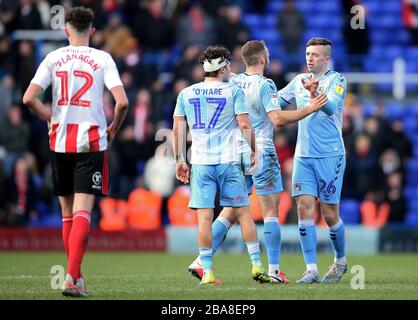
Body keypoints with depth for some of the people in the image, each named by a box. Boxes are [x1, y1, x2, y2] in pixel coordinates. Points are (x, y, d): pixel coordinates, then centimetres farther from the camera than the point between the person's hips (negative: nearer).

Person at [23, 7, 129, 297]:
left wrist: (51, 119, 11)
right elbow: (122, 101, -12)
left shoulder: (53, 58, 4)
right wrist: (113, 129, 5)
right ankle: (73, 276, -20)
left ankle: (75, 275, 19)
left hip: (60, 142, 2)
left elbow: (29, 98, -6)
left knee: (68, 213, 14)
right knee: (82, 211, -7)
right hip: (91, 142, -2)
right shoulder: (102, 59, -2)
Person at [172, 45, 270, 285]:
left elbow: (178, 129, 9)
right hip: (229, 160, -2)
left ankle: (207, 272, -4)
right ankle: (257, 267, 5)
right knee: (243, 212, 5)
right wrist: (254, 151, 4)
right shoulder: (233, 91, 1)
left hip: (200, 163, 2)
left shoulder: (186, 94, 10)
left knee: (205, 216, -2)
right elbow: (245, 124, -6)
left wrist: (180, 161, 15)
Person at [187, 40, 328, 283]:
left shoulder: (234, 83, 8)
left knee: (230, 212, 8)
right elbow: (278, 119, -19)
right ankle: (274, 270, -3)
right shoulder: (265, 84, -10)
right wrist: (309, 109, -14)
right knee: (270, 211, -1)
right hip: (261, 153, -6)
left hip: (237, 152, 6)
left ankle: (201, 261, 1)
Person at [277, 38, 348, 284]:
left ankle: (341, 261, 23)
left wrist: (315, 94, -41)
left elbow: (330, 107, -23)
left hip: (330, 155, -5)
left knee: (330, 214, -1)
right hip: (303, 155, 5)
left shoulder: (337, 80, -5)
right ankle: (312, 270, -7)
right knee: (304, 207, -7)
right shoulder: (300, 81, 12)